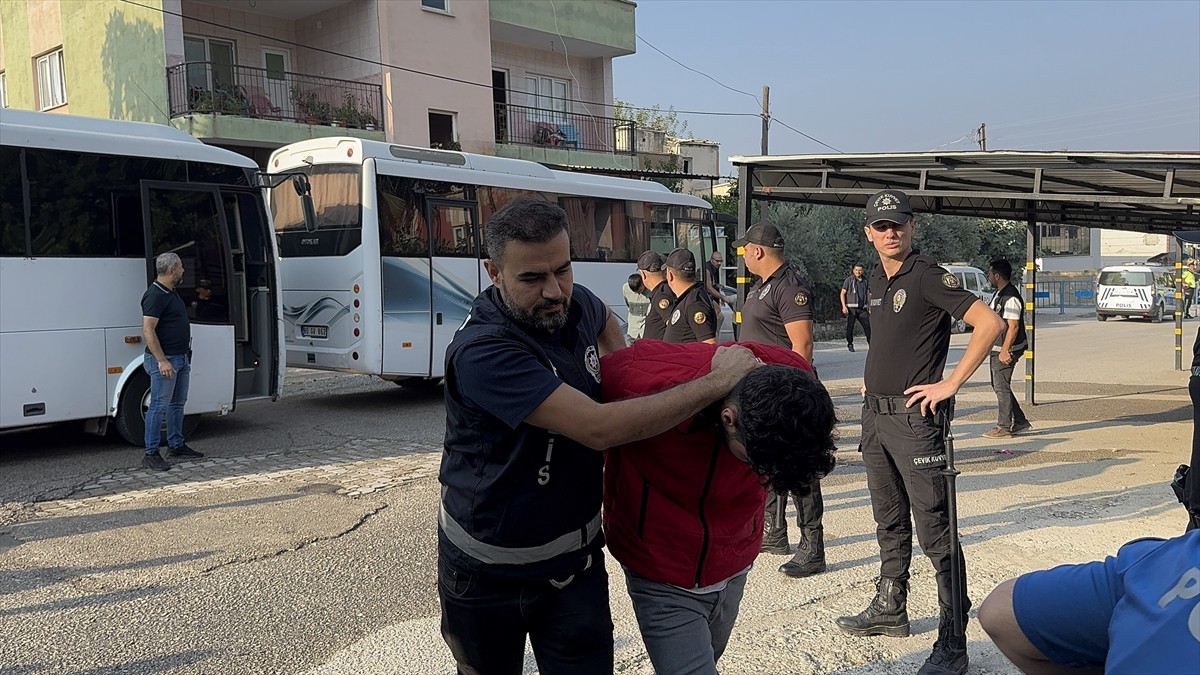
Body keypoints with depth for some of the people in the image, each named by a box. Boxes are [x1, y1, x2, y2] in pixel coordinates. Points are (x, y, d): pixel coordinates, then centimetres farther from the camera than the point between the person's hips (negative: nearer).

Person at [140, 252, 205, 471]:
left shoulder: (171, 293, 15)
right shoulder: (155, 295, -16)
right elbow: (148, 331, -22)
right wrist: (161, 360, -25)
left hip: (181, 358, 10)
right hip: (165, 359, -10)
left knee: (177, 403, 16)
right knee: (159, 406, -7)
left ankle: (176, 445, 26)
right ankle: (151, 454, -3)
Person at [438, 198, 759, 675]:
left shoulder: (575, 305, -7)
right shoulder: (481, 353, -30)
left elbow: (603, 321, 22)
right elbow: (600, 428, -37)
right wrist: (718, 381, -29)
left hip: (574, 559, 5)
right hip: (489, 571, -4)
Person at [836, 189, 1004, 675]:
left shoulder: (927, 276, -11)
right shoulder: (877, 280, 13)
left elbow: (989, 322, -19)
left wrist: (950, 384, -19)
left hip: (915, 417, -8)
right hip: (875, 415, 9)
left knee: (934, 533, -6)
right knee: (889, 524, 19)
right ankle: (889, 611, 33)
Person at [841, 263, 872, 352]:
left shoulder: (865, 280, 14)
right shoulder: (849, 280, 0)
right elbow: (843, 293, -1)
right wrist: (844, 306, -11)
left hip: (862, 308, 4)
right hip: (851, 308, -4)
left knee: (868, 325, -3)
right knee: (850, 327, -1)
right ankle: (850, 344, 11)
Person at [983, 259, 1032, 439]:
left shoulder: (1011, 297, -18)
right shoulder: (999, 294, 15)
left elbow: (1013, 326, -21)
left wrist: (1005, 351, -23)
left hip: (1006, 350, -10)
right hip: (997, 349, 10)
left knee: (1001, 387, -5)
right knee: (998, 386, 14)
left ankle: (1004, 427, 3)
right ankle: (1020, 422, 21)